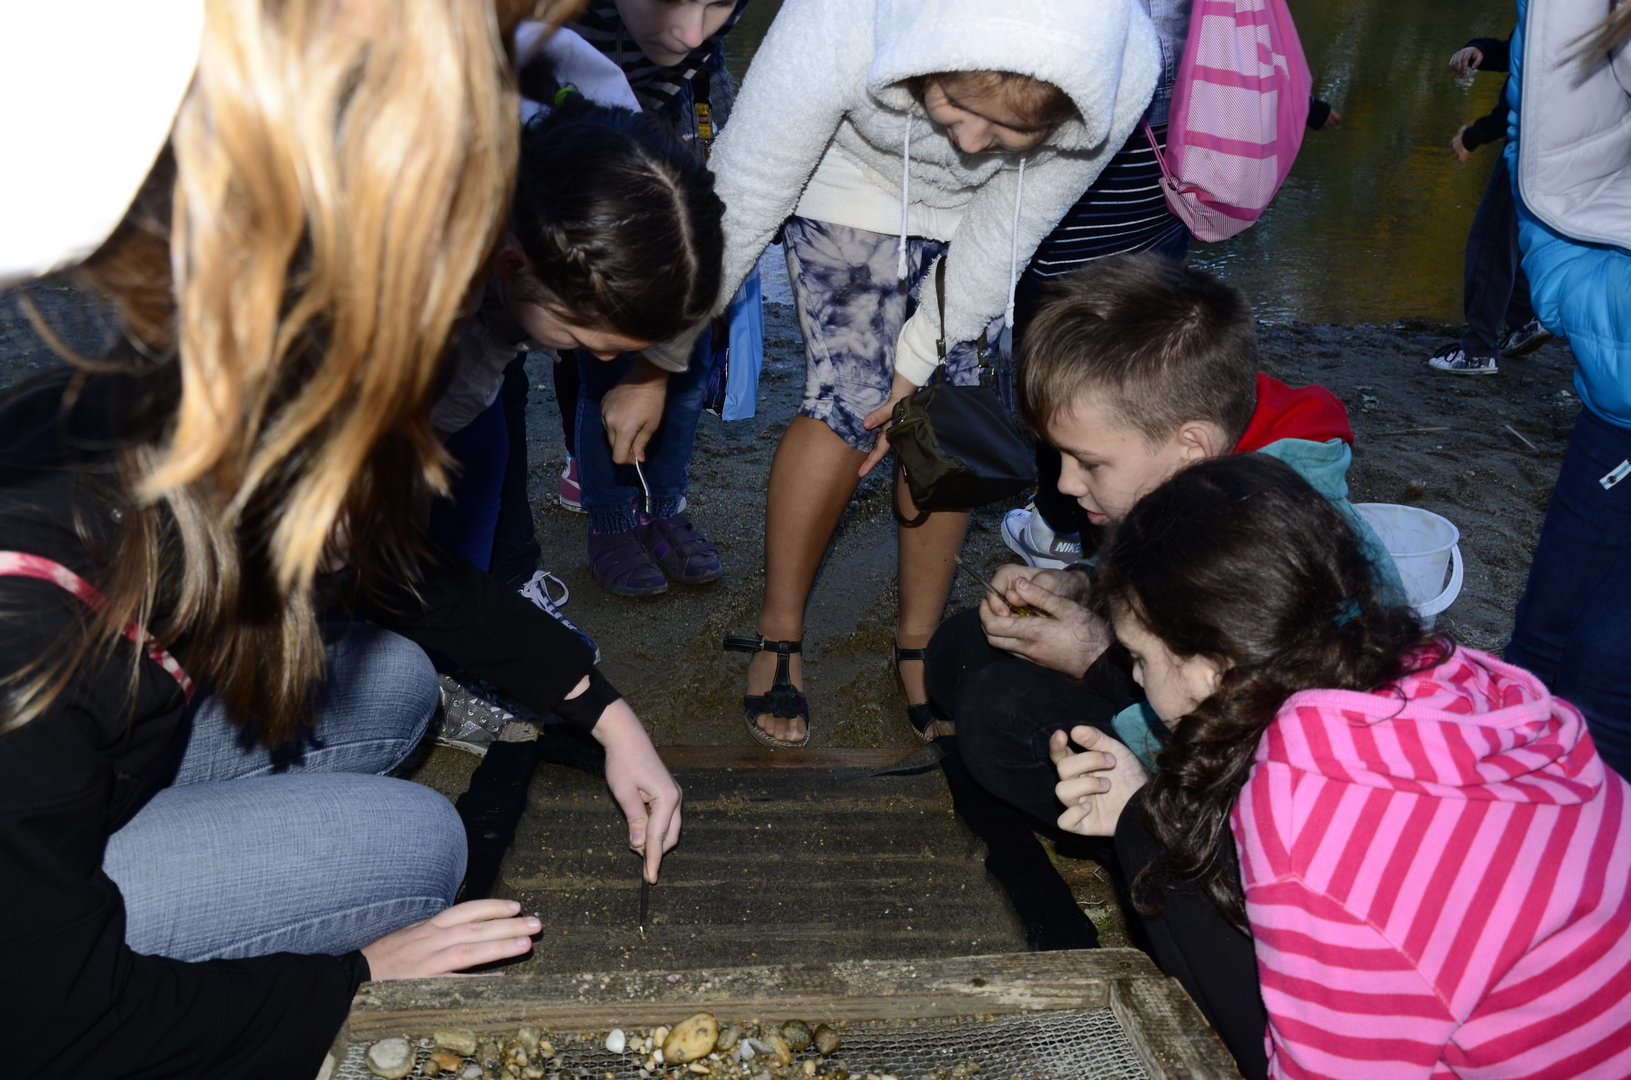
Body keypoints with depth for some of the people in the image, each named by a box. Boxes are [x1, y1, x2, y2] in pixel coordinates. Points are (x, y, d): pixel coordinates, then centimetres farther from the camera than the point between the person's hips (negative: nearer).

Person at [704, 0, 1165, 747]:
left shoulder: (1125, 70, -33)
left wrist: (922, 361, -13)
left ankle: (919, 641, 15)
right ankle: (778, 635, 5)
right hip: (851, 177, -2)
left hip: (973, 212, 2)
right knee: (852, 401, -14)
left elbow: (1012, 227, -18)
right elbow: (745, 199, -27)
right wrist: (662, 353, -20)